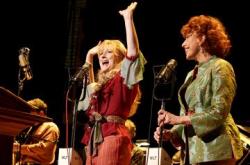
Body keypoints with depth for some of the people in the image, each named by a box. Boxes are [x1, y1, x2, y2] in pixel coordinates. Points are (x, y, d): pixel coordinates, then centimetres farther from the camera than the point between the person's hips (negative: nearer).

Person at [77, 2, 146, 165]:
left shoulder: (124, 78, 3)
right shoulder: (100, 84, 25)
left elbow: (133, 51, -10)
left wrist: (128, 18, -11)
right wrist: (89, 57, 38)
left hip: (113, 137, -8)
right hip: (94, 139, 8)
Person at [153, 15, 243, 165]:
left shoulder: (220, 67, -5)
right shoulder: (192, 74, 20)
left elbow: (219, 113, -15)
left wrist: (179, 119, -18)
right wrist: (171, 133, 1)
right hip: (194, 150, 8)